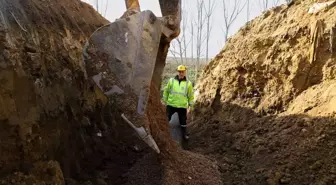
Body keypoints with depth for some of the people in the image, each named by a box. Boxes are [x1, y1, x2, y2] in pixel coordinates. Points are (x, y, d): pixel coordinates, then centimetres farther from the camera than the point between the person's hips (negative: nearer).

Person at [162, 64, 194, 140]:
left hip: (182, 106, 0)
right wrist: (164, 100, 9)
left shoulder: (188, 83, 0)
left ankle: (185, 134, 28)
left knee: (183, 121, 11)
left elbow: (191, 95, 7)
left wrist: (190, 104, 8)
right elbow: (166, 90, 8)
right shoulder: (171, 80, 0)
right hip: (171, 104, 0)